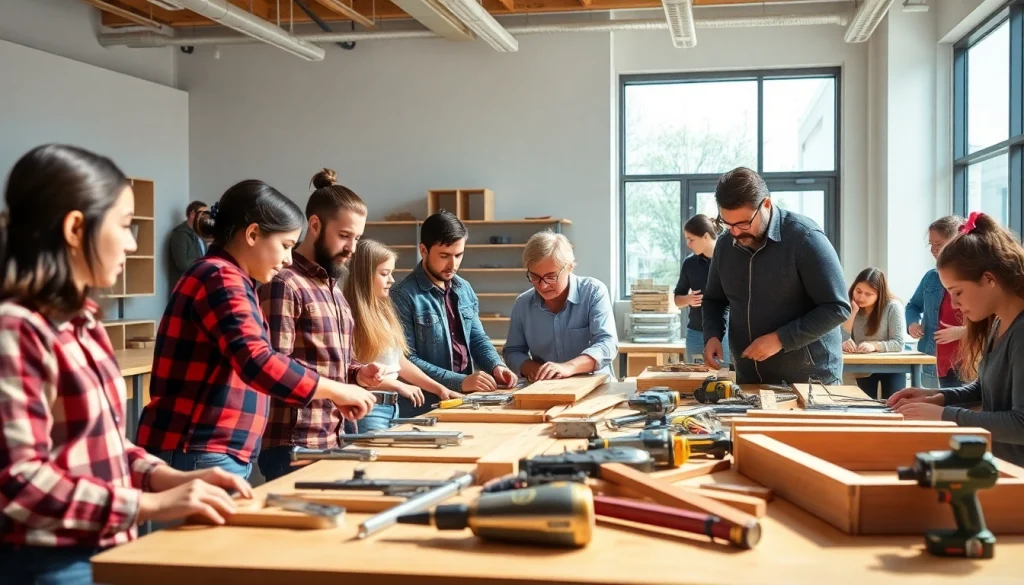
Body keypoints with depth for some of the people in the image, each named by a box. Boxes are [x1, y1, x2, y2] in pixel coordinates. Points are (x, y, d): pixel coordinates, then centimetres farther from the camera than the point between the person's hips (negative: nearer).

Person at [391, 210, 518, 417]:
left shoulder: (465, 290, 10)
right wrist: (460, 382, -20)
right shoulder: (403, 296, -10)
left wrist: (496, 366, -3)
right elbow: (406, 360, -14)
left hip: (464, 399, 6)